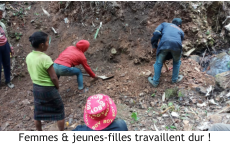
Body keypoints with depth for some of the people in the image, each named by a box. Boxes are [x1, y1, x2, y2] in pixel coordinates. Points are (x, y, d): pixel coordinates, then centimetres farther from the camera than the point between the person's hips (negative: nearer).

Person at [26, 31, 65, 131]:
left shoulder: (29, 57, -4)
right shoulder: (45, 58, -26)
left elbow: (31, 73, 7)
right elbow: (54, 77, -22)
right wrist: (57, 87, -4)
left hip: (36, 88, 7)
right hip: (49, 89, -7)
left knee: (38, 111, 22)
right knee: (59, 111, 13)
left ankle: (39, 130, 40)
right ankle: (61, 130, 25)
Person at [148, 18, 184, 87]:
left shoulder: (164, 24, 33)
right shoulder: (181, 31, 36)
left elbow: (156, 33, 12)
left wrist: (154, 45, 21)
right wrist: (166, 58, 42)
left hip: (164, 43, -1)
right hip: (176, 45, 1)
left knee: (159, 62, 21)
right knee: (177, 62, 31)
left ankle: (155, 81, 31)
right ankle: (175, 79, 44)